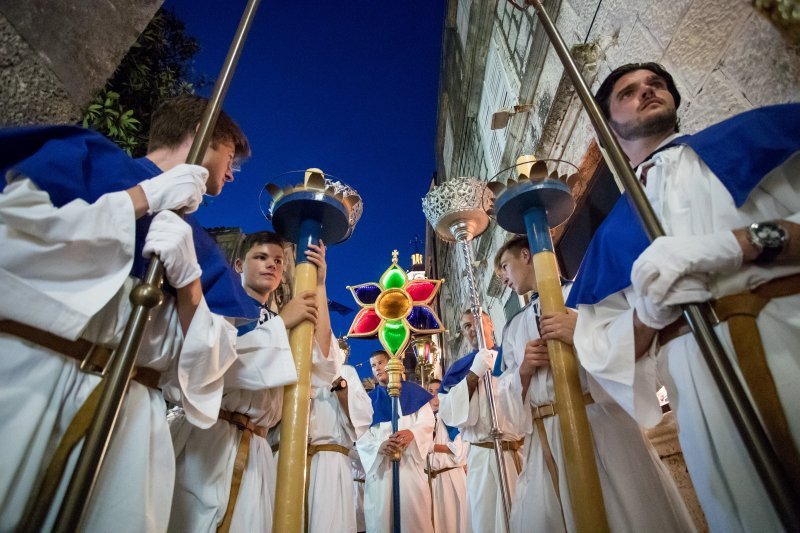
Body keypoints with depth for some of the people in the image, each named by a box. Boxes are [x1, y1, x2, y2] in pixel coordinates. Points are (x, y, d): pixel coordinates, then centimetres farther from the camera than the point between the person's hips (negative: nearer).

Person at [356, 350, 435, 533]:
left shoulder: (412, 391, 12)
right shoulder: (369, 399, 14)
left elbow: (428, 421, 2)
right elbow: (361, 435, 4)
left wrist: (412, 433, -20)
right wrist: (379, 446, -18)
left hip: (410, 462, -1)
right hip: (379, 465, 1)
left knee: (414, 515, -4)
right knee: (382, 517, -1)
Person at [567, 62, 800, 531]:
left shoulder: (755, 134, 13)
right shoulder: (614, 231, 14)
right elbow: (604, 350, 9)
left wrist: (745, 242, -16)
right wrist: (651, 306, -10)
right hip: (705, 386, 1)